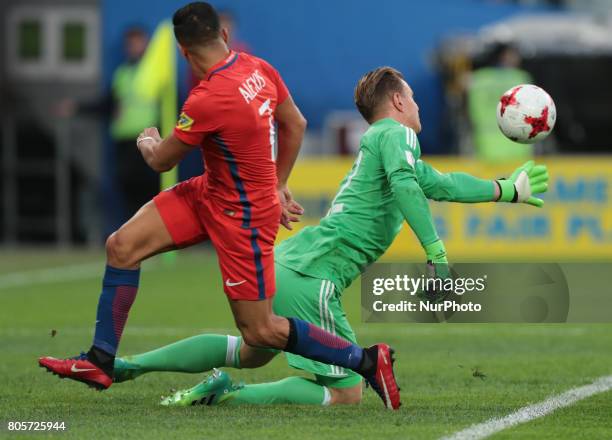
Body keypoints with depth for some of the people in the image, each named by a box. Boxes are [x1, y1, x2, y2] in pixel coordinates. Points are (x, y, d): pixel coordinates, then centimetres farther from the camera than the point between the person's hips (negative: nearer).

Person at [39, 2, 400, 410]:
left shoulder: (208, 100, -30)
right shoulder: (259, 68, -7)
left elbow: (161, 160, -13)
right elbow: (296, 124, 9)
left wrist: (147, 142, 11)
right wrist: (277, 185, 22)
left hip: (244, 217, -9)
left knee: (259, 331, 1)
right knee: (122, 246, 2)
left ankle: (367, 360, 12)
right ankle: (100, 362, 11)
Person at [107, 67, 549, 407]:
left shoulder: (380, 141, 26)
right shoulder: (396, 133, -3)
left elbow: (439, 184, 36)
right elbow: (403, 181, -24)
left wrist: (508, 190, 42)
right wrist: (435, 249, -26)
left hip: (284, 262, 10)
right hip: (311, 278, -10)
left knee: (251, 352, 31)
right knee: (346, 395, -4)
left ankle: (129, 364, 23)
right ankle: (230, 394, -16)